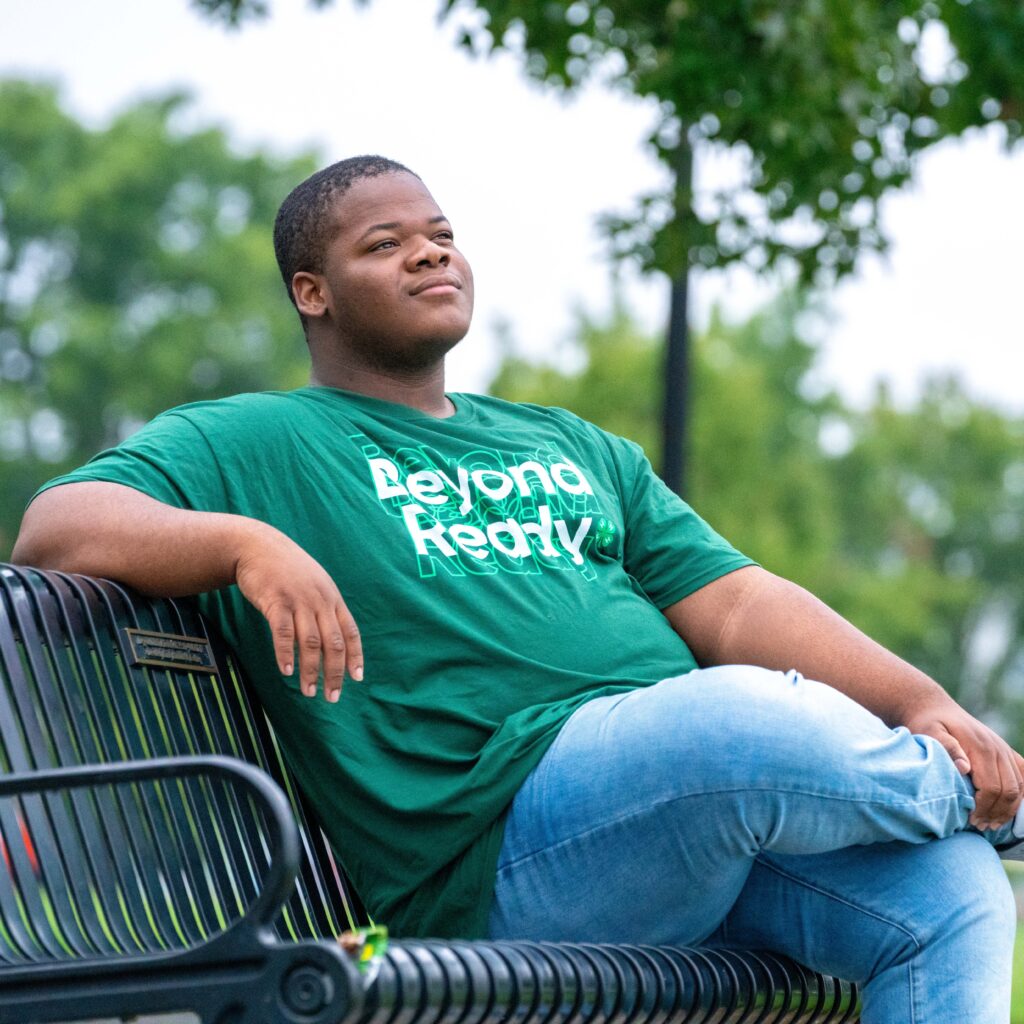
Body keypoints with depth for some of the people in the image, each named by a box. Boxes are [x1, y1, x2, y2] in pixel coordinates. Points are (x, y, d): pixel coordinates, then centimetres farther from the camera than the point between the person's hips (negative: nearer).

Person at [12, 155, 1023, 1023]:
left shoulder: (573, 447, 30)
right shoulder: (250, 443, 14)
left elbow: (734, 603, 20)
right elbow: (58, 526, -1)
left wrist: (922, 702, 3)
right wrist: (247, 542, -20)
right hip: (504, 845, -6)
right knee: (743, 716, -33)